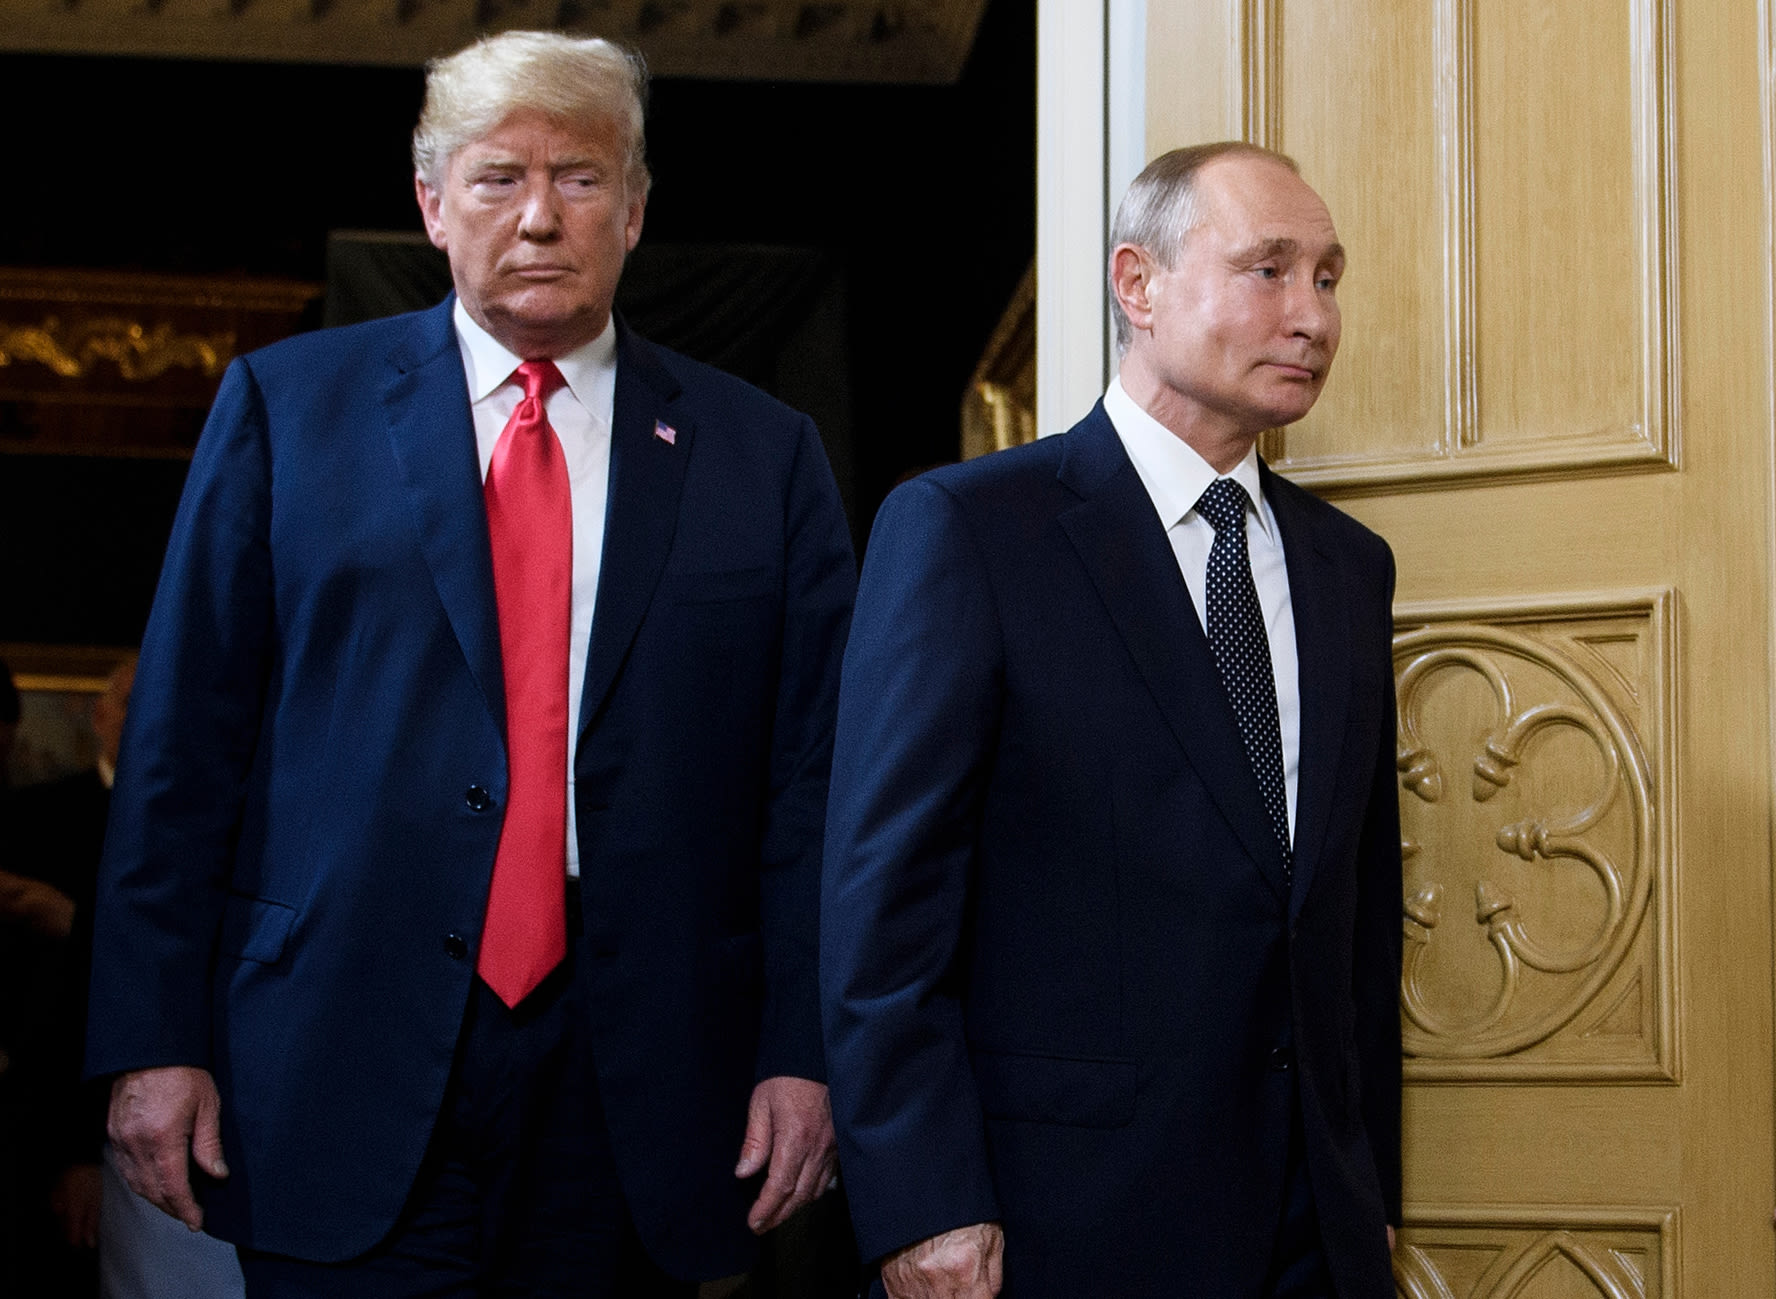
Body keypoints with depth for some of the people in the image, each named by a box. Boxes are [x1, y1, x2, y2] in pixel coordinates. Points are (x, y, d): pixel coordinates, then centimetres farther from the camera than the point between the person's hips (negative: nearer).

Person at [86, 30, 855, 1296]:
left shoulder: (761, 455, 8)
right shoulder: (287, 405, 6)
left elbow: (810, 777, 5)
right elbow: (186, 742, 3)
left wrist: (804, 1053, -2)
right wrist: (155, 1040, -3)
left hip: (635, 1101, 1)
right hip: (347, 1092, -1)